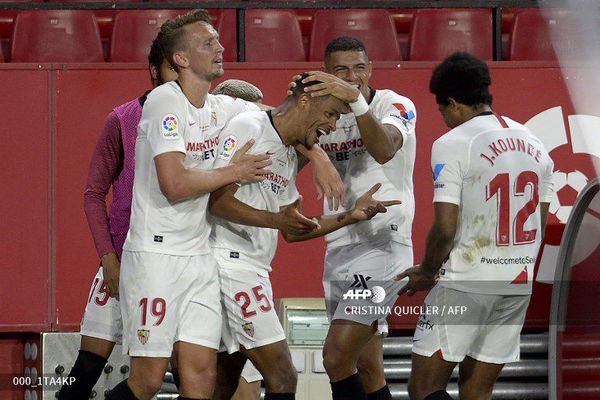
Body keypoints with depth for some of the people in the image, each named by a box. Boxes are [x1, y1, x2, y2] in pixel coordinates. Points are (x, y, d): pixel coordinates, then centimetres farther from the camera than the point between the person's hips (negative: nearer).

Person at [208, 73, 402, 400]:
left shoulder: (290, 156, 18)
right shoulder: (248, 127, -11)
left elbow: (292, 232, 21)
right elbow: (218, 201, -18)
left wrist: (350, 216, 12)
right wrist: (276, 219, -28)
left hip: (253, 270, 10)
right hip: (231, 260, -10)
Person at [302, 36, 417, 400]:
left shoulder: (395, 105, -6)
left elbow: (384, 150, -27)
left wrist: (356, 99, -40)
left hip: (383, 244, -7)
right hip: (339, 250, 7)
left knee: (336, 357, -18)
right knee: (368, 370, 9)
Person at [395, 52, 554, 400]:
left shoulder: (452, 144, -11)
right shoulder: (534, 143, 10)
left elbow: (445, 228, -15)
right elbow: (539, 226, 15)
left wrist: (427, 273, 1)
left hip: (466, 283, -7)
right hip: (519, 284, 7)